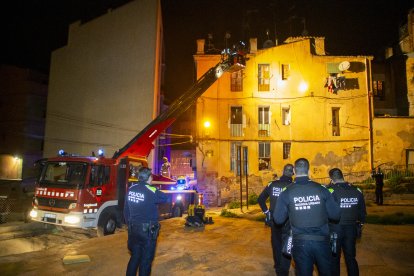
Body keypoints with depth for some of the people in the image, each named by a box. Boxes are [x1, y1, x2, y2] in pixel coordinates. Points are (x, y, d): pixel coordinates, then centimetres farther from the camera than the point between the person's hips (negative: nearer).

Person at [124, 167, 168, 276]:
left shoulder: (130, 189, 0)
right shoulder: (151, 191, -18)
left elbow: (126, 210, 7)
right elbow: (166, 198, -5)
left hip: (133, 229, 6)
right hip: (148, 230, -6)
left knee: (134, 257, 20)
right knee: (146, 260, 9)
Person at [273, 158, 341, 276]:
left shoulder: (286, 192, -8)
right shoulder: (321, 189, -6)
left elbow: (278, 219, -5)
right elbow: (336, 215, -3)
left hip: (300, 243, -1)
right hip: (321, 241, 1)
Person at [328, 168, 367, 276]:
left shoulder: (330, 191, -17)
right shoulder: (357, 191, -1)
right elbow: (362, 211, 8)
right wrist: (360, 223, 23)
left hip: (335, 229, -4)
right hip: (351, 229, 4)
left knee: (334, 258, 11)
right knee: (351, 257, 16)